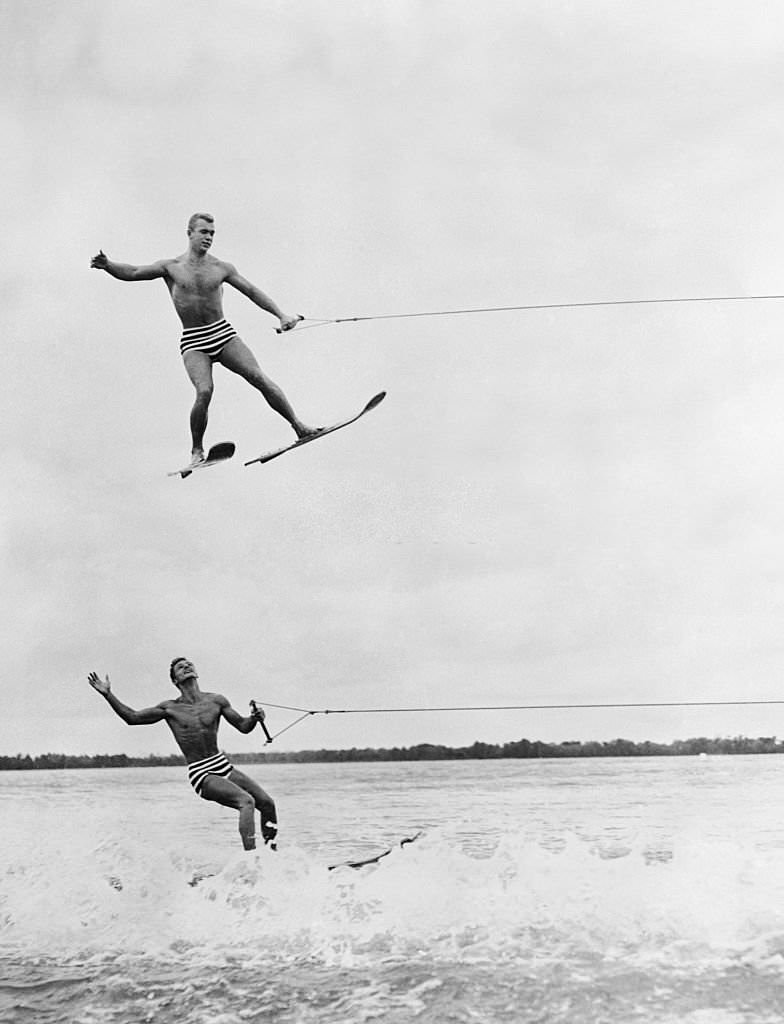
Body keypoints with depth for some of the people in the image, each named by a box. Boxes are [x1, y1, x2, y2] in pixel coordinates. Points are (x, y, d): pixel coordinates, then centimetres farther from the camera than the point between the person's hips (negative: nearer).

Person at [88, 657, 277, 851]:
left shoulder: (216, 701, 7)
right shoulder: (170, 708, 1)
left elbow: (243, 726, 12)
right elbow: (132, 718, 4)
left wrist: (255, 718, -9)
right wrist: (108, 694, -4)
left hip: (223, 765, 5)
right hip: (201, 774, -4)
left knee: (267, 803, -4)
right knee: (247, 801, -27)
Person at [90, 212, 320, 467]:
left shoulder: (221, 268, 6)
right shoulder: (171, 267, 3)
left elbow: (252, 291, 11)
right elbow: (132, 273, -1)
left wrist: (281, 315, 5)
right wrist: (107, 264, -19)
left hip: (223, 332, 2)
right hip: (193, 341, -2)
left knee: (259, 378, -12)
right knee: (204, 391, -24)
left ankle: (298, 426, -2)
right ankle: (197, 450, -5)